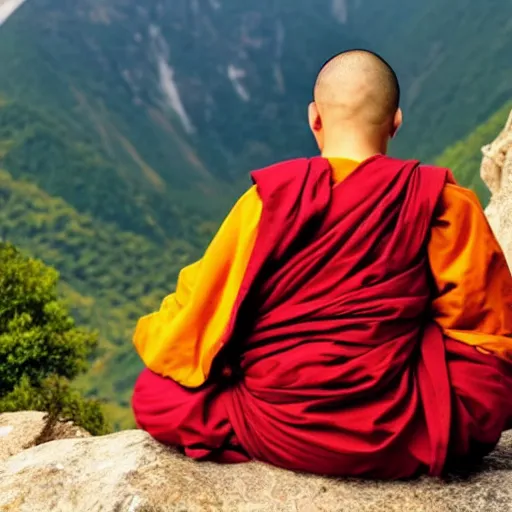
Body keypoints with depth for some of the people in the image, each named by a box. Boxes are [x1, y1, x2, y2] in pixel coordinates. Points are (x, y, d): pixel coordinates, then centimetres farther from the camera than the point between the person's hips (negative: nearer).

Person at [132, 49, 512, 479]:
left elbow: (200, 313, 0)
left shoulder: (272, 197, -8)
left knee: (154, 394, 20)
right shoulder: (442, 203, -6)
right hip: (400, 438, 1)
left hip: (279, 433, 0)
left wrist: (150, 336, 21)